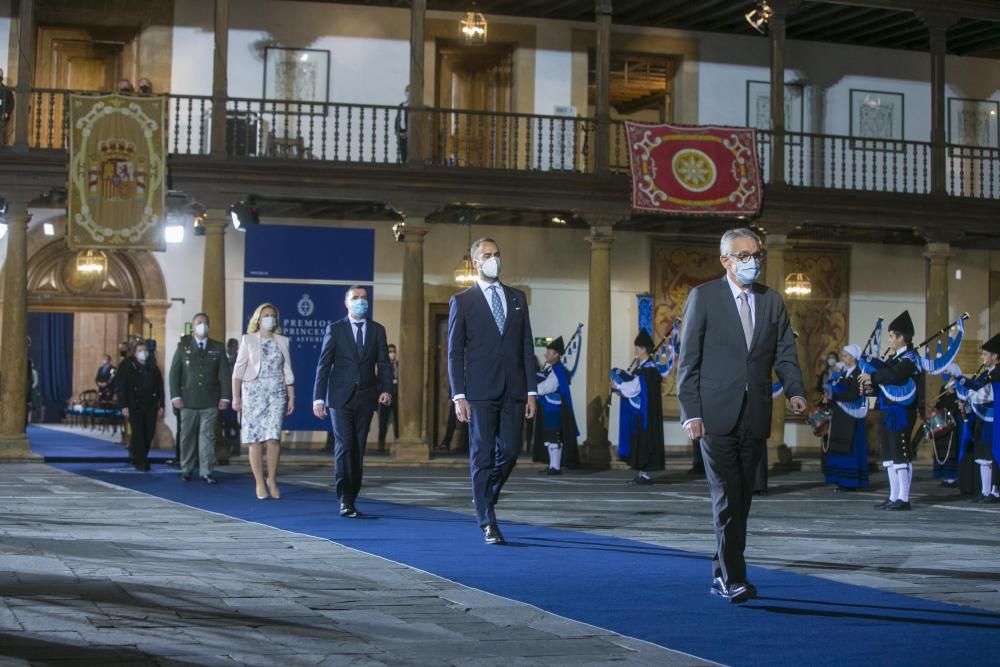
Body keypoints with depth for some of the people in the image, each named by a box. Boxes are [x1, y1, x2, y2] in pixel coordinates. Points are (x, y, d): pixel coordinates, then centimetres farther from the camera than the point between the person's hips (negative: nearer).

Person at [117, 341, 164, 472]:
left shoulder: (153, 368, 11)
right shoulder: (128, 368, 2)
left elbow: (160, 387, 12)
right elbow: (121, 387, -1)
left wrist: (161, 406, 5)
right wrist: (124, 406, -9)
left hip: (150, 406, 3)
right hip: (135, 406, -3)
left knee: (149, 434, 0)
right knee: (138, 434, -7)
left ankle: (136, 455, 24)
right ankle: (141, 463, -1)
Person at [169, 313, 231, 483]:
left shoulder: (218, 347, 8)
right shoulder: (183, 346, 7)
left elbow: (225, 373, 6)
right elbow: (174, 372, 4)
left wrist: (225, 397, -2)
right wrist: (175, 396, -5)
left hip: (210, 401, 0)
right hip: (188, 400, 0)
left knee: (207, 436, -2)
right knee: (187, 436, 5)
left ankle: (206, 471, -1)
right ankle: (186, 469, 13)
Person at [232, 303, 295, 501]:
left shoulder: (282, 341, 12)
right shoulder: (248, 340, 6)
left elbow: (287, 371, 11)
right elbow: (238, 369, 3)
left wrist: (291, 397, 5)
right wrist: (236, 397, -4)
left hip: (277, 392, 1)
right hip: (254, 391, -1)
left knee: (273, 437, -9)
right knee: (255, 438, -2)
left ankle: (272, 480, 4)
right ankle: (260, 483, 2)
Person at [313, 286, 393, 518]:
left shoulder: (377, 330, 11)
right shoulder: (335, 329, 4)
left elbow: (383, 364, 7)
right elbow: (323, 365, 1)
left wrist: (386, 389, -10)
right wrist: (318, 397, -6)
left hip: (366, 397, 3)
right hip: (341, 397, -3)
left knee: (358, 449, 4)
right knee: (344, 446, -12)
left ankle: (351, 499, 11)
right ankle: (345, 500, -12)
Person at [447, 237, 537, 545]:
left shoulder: (517, 298, 13)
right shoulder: (461, 301, 3)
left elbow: (527, 346, 11)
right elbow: (454, 352, 0)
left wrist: (531, 390, 4)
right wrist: (459, 395, -8)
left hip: (514, 391, 3)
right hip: (481, 391, -3)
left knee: (510, 451, 1)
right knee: (482, 456, -3)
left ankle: (486, 494, 29)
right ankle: (488, 523, 1)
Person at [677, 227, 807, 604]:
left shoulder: (772, 301, 12)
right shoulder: (703, 297, -1)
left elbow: (785, 353, 9)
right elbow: (688, 360, -2)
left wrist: (795, 391, -11)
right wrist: (690, 413, -9)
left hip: (755, 417, 4)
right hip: (716, 416, -4)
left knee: (742, 500, 9)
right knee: (727, 498, -10)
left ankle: (722, 575, 20)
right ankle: (733, 578, -8)